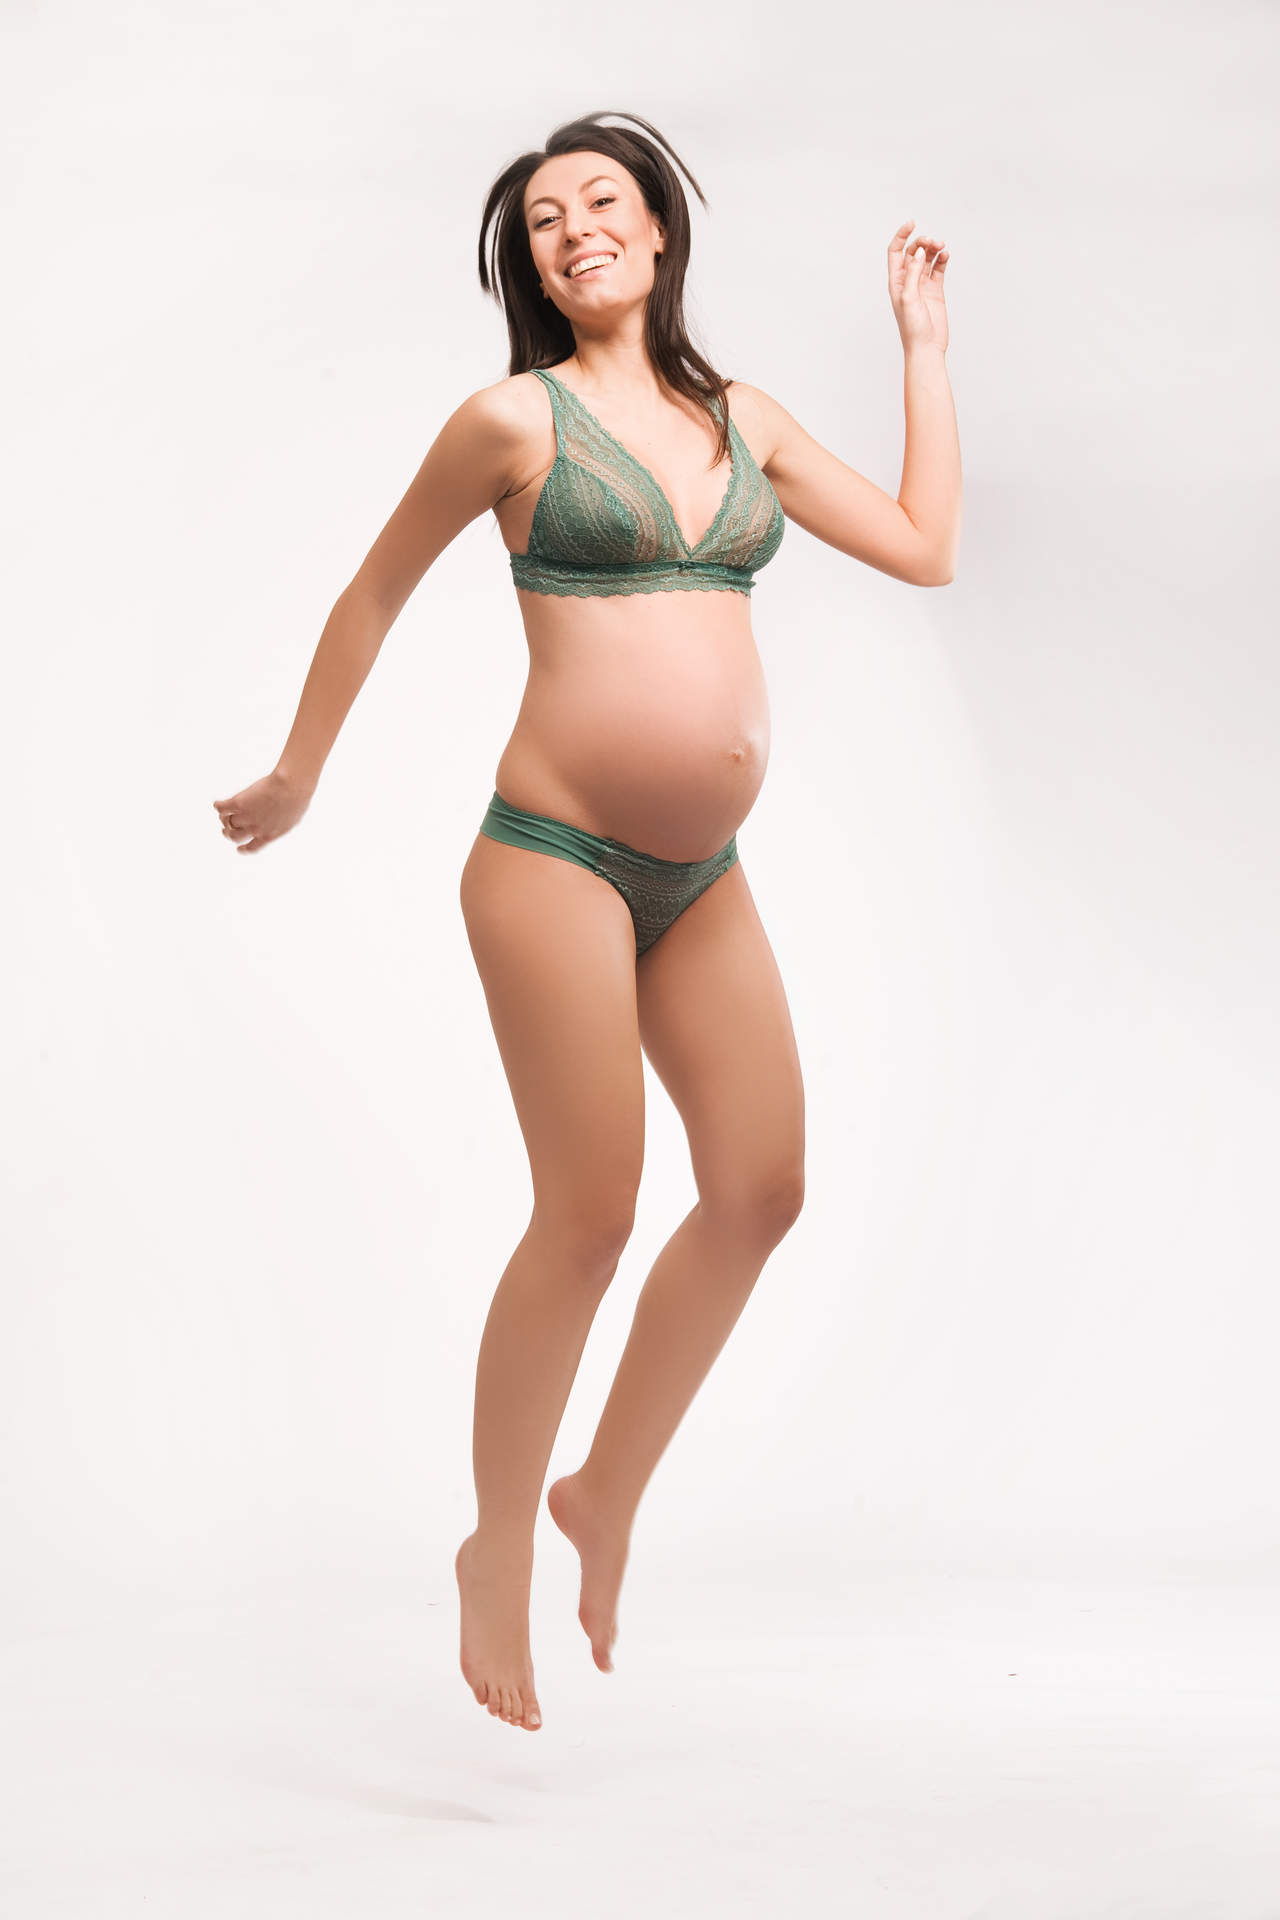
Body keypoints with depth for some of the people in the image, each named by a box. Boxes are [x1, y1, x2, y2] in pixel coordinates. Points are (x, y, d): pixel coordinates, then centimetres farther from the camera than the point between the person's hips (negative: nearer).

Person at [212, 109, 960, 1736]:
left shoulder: (745, 422, 12)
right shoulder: (516, 419, -3)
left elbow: (926, 548, 14)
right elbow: (375, 592, 7)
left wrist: (924, 344, 17)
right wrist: (294, 780, 14)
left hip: (701, 876, 6)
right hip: (559, 856, -6)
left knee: (761, 1189, 1)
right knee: (588, 1217, -6)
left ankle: (607, 1496, 20)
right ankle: (498, 1555, 13)